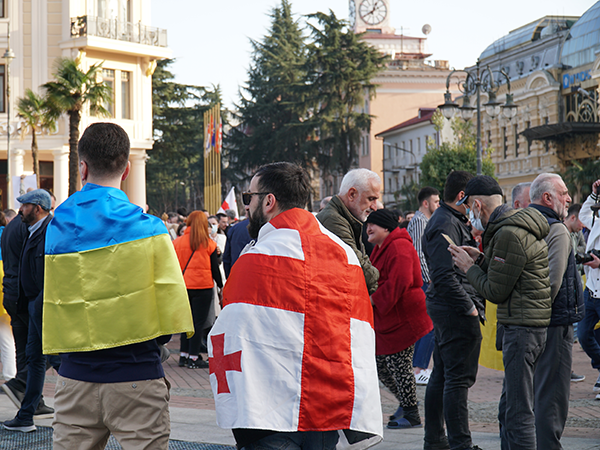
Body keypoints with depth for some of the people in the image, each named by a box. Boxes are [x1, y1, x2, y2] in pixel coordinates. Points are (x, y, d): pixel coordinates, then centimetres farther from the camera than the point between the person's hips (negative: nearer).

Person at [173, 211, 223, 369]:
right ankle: (193, 358, -1)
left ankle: (183, 355, 17)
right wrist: (221, 285, 11)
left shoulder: (178, 242, 1)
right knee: (199, 322, 0)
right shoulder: (209, 244, -5)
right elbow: (215, 268, 0)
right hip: (203, 286, -3)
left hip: (183, 287, 3)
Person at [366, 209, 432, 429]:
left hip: (402, 318, -11)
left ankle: (412, 415, 7)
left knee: (399, 365, -5)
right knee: (380, 365, 13)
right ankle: (404, 403, 29)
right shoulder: (381, 248, 18)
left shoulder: (399, 247, -16)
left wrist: (375, 299, -20)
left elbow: (399, 281, -25)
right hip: (385, 319, 11)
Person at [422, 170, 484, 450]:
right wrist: (470, 308, -19)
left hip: (443, 308, 11)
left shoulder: (446, 220, 17)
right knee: (459, 378, -8)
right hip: (456, 311, -11)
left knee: (441, 375, 15)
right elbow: (445, 276, -24)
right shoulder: (447, 225, -17)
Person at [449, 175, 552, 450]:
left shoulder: (509, 234, -17)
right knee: (509, 410, 16)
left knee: (518, 414, -7)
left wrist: (469, 268, 0)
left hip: (522, 327, -10)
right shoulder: (518, 225, 15)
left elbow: (495, 291, -15)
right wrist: (481, 259, 16)